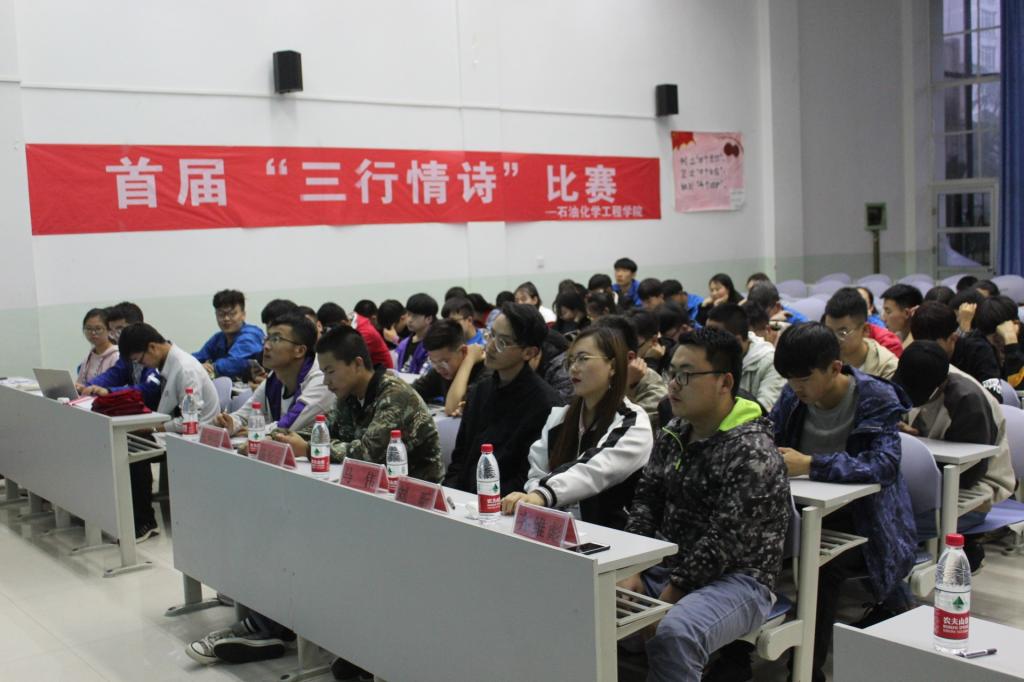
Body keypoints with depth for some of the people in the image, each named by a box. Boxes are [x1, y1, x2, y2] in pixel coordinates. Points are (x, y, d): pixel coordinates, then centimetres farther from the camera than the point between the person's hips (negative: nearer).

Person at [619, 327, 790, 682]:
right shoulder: (673, 433, 8)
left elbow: (724, 542, -21)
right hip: (666, 567, 7)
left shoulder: (753, 452, -17)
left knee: (672, 635, -36)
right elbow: (646, 503, 7)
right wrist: (632, 572, -6)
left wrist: (668, 598, -19)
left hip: (736, 580, -7)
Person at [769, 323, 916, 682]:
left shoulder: (878, 398, -12)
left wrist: (811, 464, -36)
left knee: (819, 565, -33)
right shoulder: (793, 396, 3)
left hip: (862, 520, -5)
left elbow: (885, 464, -25)